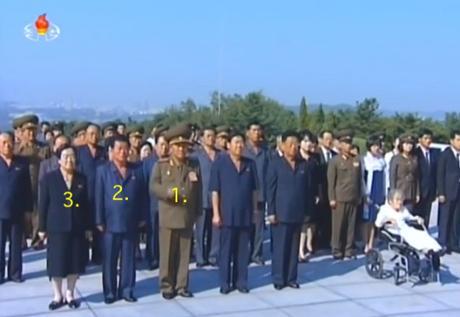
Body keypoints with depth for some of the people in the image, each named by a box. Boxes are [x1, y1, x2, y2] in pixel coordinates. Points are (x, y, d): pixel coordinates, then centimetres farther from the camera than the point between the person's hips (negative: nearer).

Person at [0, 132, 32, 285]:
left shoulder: (22, 162, 3)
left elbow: (27, 186, 4)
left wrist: (28, 208, 0)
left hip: (17, 211, 1)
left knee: (16, 244, 9)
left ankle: (15, 272, 19)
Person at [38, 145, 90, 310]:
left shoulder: (81, 179, 7)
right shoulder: (49, 178, -1)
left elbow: (85, 204, 7)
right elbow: (43, 204, -1)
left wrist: (87, 226, 5)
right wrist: (42, 227, -4)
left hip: (77, 227, 2)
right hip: (56, 227, -2)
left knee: (75, 262, 6)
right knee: (56, 263, 1)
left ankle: (70, 295, 20)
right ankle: (58, 296, 14)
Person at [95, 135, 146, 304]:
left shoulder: (136, 171, 7)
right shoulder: (103, 170, 0)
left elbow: (142, 196, 8)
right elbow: (99, 197, -3)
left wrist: (142, 217, 4)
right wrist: (99, 221, -7)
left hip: (131, 223, 2)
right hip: (111, 223, -2)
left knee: (129, 259, 9)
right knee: (109, 260, 5)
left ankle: (126, 290, 19)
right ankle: (110, 292, 15)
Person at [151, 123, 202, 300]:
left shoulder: (194, 166, 11)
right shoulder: (161, 165, 4)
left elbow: (198, 191, 12)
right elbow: (153, 187, -5)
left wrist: (198, 212, 8)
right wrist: (168, 191, -22)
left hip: (187, 217, 2)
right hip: (168, 216, -2)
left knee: (184, 254, 7)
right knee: (167, 254, 2)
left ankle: (182, 286, 15)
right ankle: (167, 287, 11)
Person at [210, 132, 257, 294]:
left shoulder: (250, 164, 6)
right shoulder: (219, 163, -4)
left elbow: (254, 189, 10)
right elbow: (215, 190, -5)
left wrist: (255, 209, 7)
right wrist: (216, 213, -8)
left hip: (245, 214, 3)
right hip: (227, 214, -3)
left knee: (243, 250, 8)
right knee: (226, 249, 4)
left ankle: (241, 281, 18)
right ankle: (225, 283, 13)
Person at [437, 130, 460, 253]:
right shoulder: (445, 155, -4)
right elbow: (440, 175, -7)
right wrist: (441, 193, -12)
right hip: (448, 192, -4)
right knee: (445, 219, 1)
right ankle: (443, 244, 8)